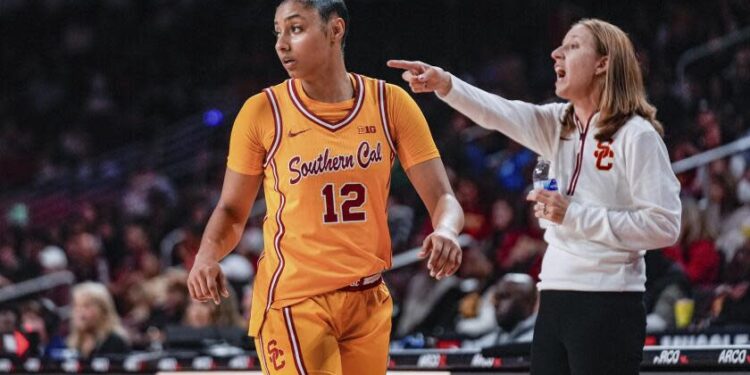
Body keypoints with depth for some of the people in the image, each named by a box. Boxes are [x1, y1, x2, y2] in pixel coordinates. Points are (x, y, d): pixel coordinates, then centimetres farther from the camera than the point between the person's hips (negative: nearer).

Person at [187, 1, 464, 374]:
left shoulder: (390, 104, 0)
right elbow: (232, 210, 5)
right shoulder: (262, 112, -3)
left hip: (368, 300, 3)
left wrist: (445, 231, -23)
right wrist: (208, 254, -16)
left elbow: (442, 198, 0)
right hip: (292, 300, -3)